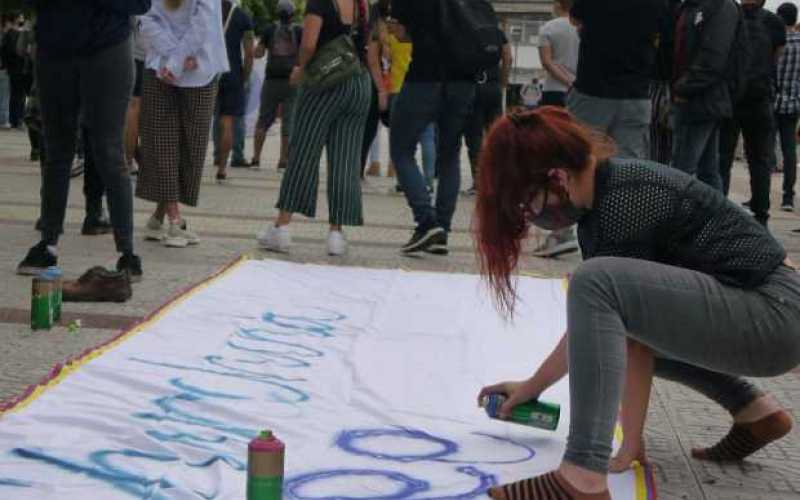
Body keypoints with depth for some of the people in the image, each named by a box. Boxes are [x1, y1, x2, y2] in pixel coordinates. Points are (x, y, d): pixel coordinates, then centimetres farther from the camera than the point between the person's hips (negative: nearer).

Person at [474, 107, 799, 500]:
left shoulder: (623, 201, -21)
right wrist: (532, 385, 21)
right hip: (754, 307, 10)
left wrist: (630, 444, -10)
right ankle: (755, 412, 19)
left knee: (597, 283, -27)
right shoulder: (602, 193, 8)